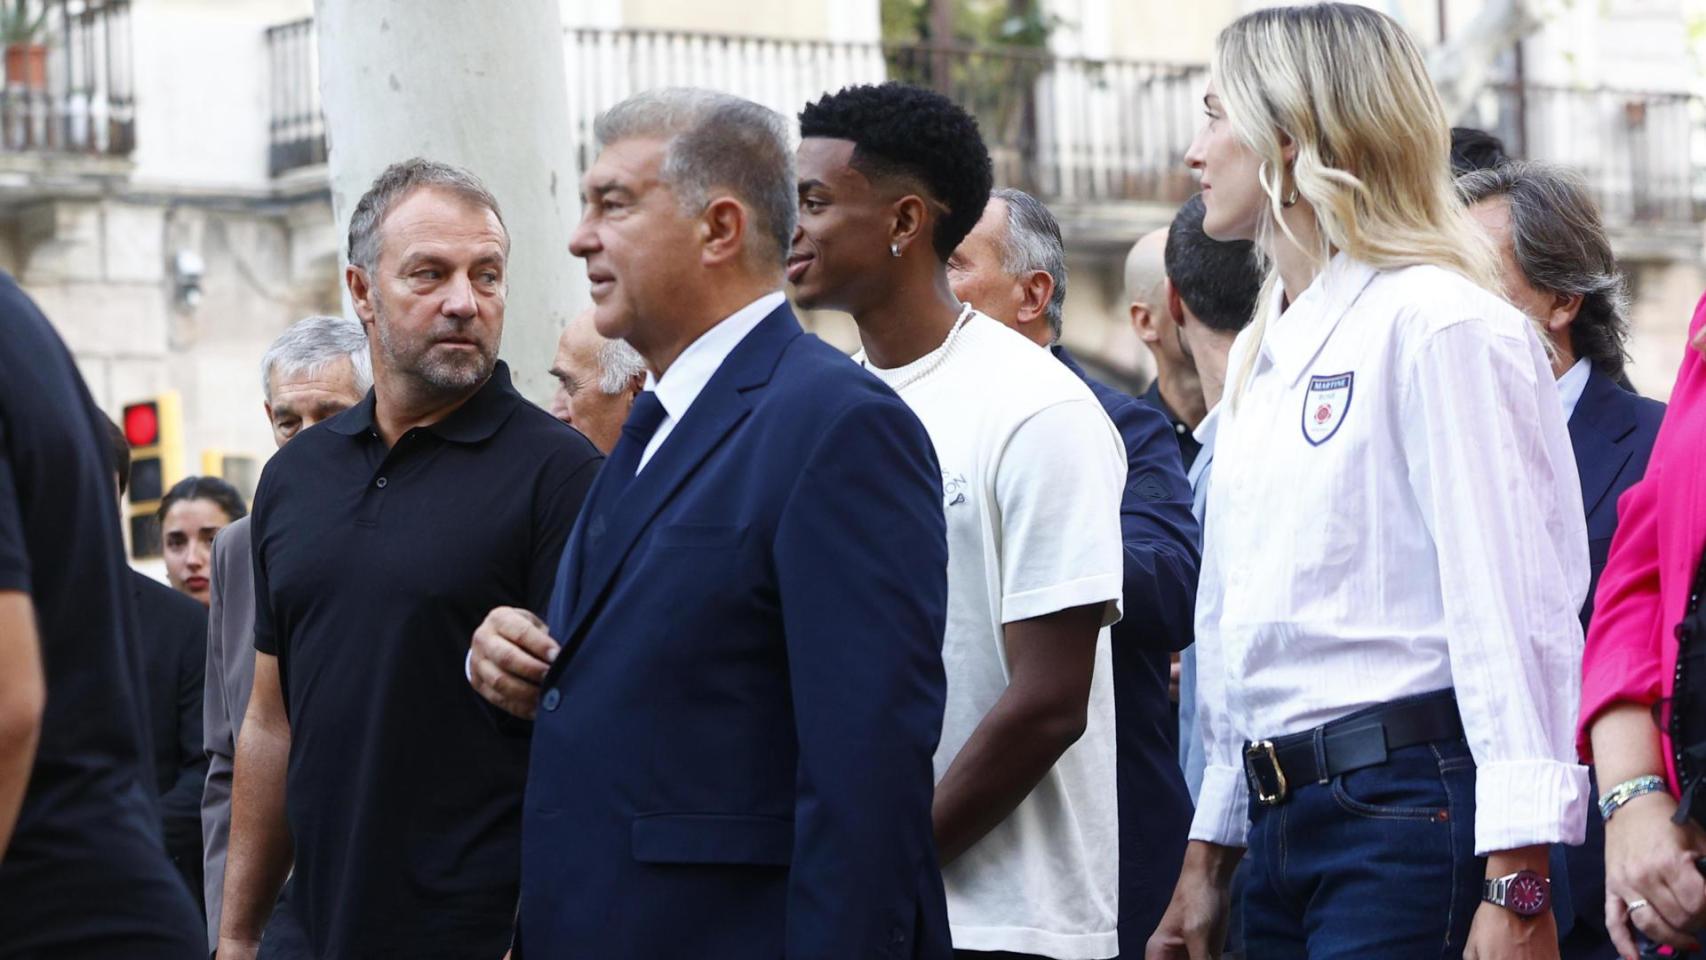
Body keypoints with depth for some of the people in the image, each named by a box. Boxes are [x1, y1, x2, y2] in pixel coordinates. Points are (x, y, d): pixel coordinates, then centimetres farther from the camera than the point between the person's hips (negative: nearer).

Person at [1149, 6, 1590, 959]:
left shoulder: (1439, 325, -9)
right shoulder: (1267, 352, 19)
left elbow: (1511, 612, -15)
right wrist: (1209, 859, 22)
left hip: (1410, 813, -8)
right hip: (1284, 824, 8)